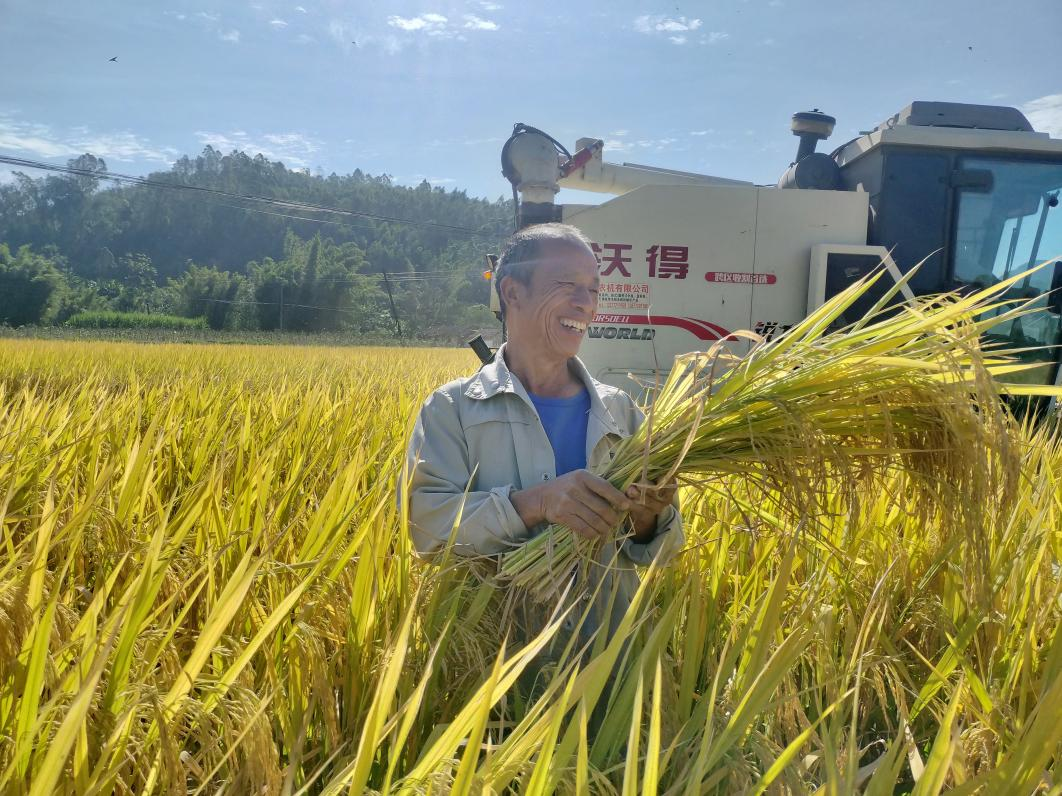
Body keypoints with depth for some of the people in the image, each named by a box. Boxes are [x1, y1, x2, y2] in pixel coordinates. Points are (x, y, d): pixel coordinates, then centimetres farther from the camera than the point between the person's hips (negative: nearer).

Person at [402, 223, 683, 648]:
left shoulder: (621, 410, 8)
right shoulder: (452, 408, 0)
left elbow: (658, 550, 9)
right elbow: (425, 521, -11)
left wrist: (648, 519, -13)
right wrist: (534, 503, -24)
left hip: (609, 642, 2)